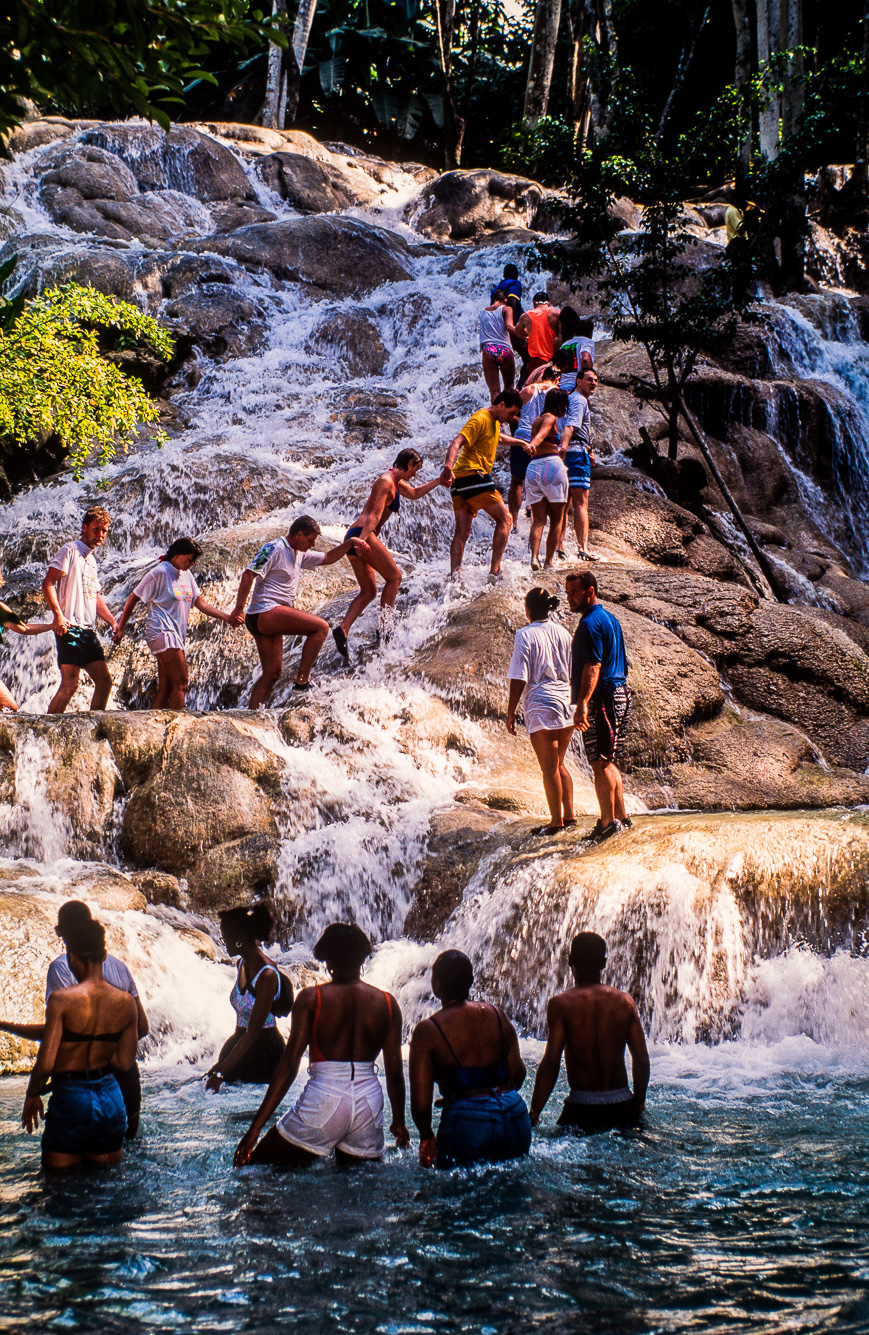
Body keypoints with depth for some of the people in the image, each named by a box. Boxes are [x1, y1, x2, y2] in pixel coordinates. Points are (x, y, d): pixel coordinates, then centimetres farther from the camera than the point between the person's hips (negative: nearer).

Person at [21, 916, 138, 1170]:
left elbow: (45, 1063, -16)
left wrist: (32, 1095, 1)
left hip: (71, 1100, -4)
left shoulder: (62, 999, -15)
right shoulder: (126, 1003, -2)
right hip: (111, 1099, 4)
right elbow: (124, 1062, 5)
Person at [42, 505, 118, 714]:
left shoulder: (91, 559, 23)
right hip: (70, 628, -9)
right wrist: (58, 614, -23)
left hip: (88, 631, 9)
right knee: (70, 684, -15)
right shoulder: (70, 550, -3)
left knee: (104, 681, 5)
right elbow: (48, 583, -12)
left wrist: (112, 621, 11)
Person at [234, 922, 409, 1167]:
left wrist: (255, 1128, -5)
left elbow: (289, 1064, -7)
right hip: (369, 1099, 3)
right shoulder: (387, 1003, 5)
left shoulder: (311, 999, -3)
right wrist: (399, 1123, 23)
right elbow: (395, 1071, 7)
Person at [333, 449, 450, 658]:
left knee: (368, 591, 9)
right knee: (394, 576, 3)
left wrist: (439, 481, 36)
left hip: (353, 537, 10)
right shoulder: (386, 482, -9)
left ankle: (342, 629, -9)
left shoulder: (395, 481, 22)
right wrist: (363, 539, -30)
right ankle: (385, 627, 2)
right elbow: (375, 514, -21)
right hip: (363, 534, -10)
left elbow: (414, 494, 40)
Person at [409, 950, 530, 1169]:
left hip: (467, 1123, -5)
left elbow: (420, 1103, -8)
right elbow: (518, 1074, 9)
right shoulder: (496, 1015, 5)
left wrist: (426, 1137, 10)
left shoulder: (427, 1030, -7)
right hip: (515, 1116, 5)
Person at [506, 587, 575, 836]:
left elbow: (519, 678, -10)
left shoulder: (525, 635, -8)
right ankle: (569, 815, 17)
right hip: (566, 703, 6)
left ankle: (556, 821, 5)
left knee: (549, 768, 1)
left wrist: (511, 713, -4)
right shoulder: (563, 633, 8)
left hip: (541, 707, -6)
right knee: (559, 764, 17)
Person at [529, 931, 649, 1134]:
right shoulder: (625, 1001, 2)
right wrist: (639, 1105, 17)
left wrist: (533, 1115, -9)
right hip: (622, 1107, 3)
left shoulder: (562, 1003, -7)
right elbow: (642, 1059, 3)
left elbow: (551, 1063, -13)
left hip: (581, 1108, -3)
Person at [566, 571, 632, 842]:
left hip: (601, 698, -10)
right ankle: (621, 816, 20)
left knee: (600, 763, -7)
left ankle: (608, 822, -6)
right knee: (608, 762, 16)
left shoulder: (590, 624, -14)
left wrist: (582, 703, -31)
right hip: (620, 693, 10)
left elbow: (592, 667, -24)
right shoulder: (610, 619, 18)